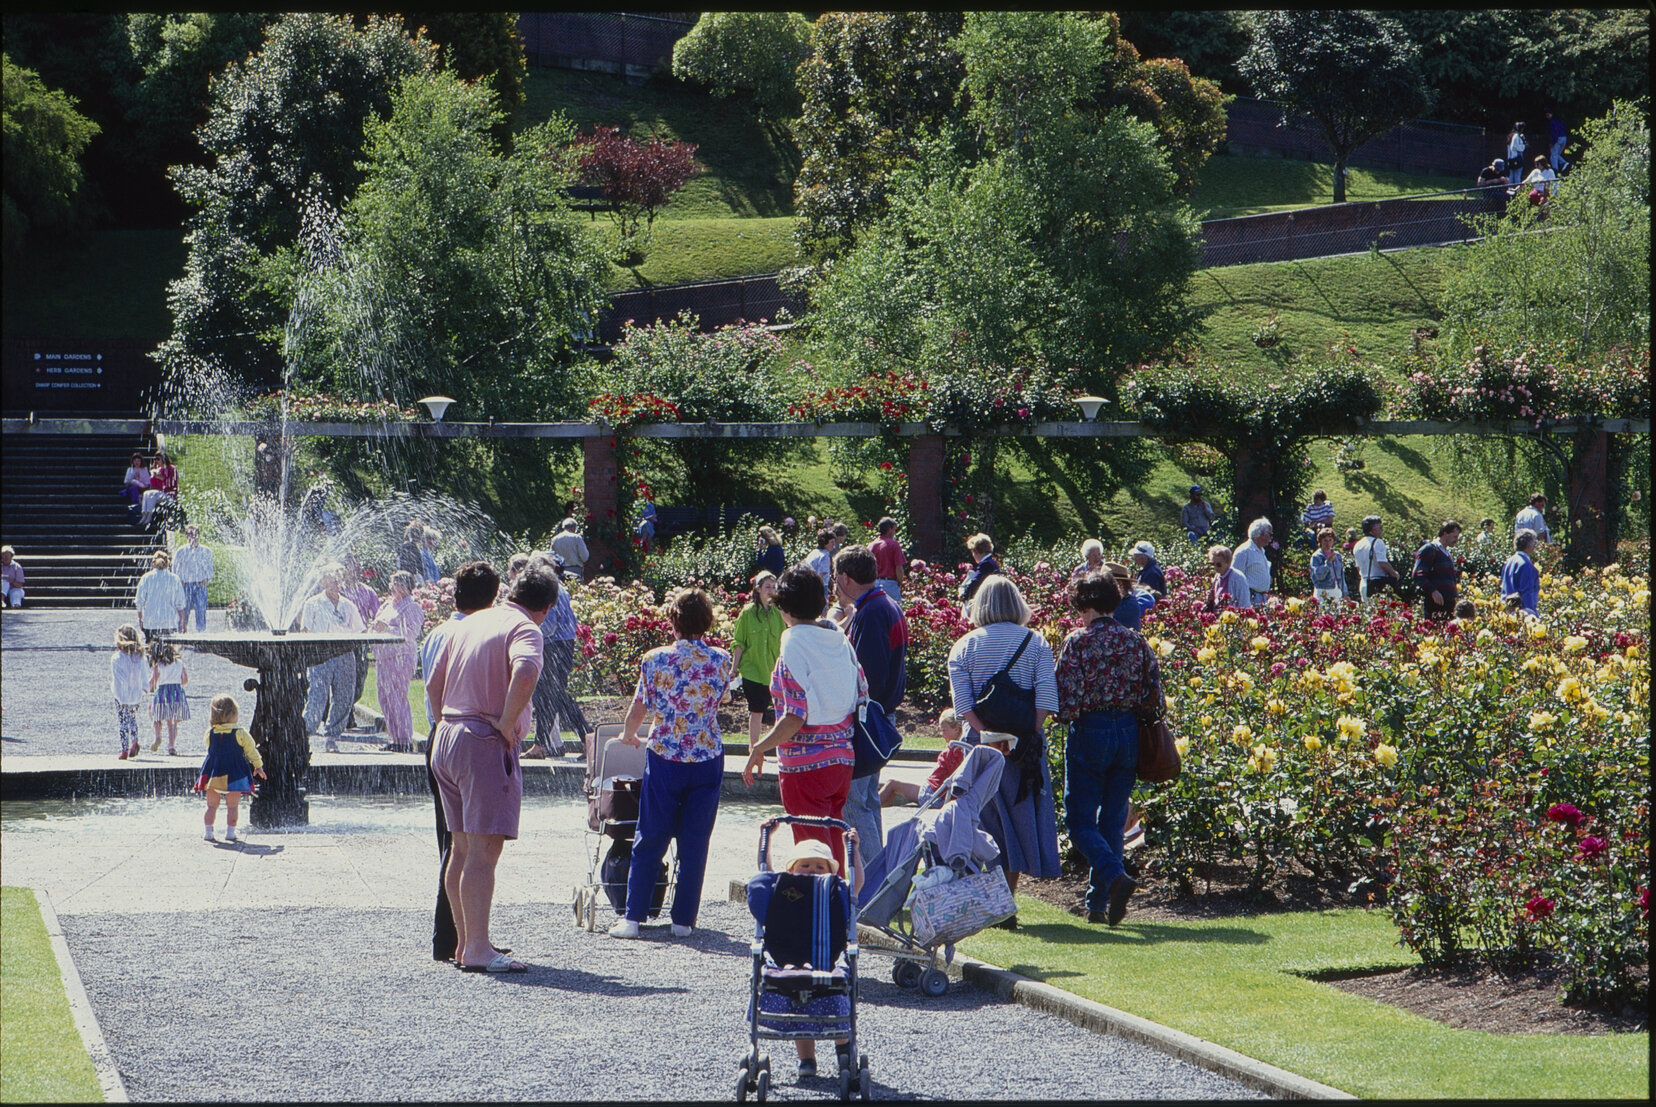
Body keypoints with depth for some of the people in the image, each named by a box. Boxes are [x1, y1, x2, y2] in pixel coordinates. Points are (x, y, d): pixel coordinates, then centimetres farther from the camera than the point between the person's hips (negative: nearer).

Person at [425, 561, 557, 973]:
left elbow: (433, 683, 23)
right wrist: (508, 722, -18)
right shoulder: (524, 629, -8)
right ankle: (478, 949, -15)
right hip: (486, 743, -8)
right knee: (483, 850, -10)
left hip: (446, 739, 8)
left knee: (461, 849, 13)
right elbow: (524, 672, -29)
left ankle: (464, 943, 19)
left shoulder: (469, 624, 17)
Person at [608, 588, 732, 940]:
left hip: (665, 758, -1)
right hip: (708, 759, 1)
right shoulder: (721, 660, -2)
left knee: (650, 842, 7)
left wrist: (629, 736, 22)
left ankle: (633, 917, 6)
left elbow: (637, 711, 1)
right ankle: (684, 920, 12)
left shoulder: (655, 660, -8)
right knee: (695, 843, 8)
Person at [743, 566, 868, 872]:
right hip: (842, 760, 7)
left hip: (805, 766, -7)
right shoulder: (840, 640, 5)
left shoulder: (795, 646, -15)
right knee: (833, 841, 18)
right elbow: (861, 697, 9)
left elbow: (795, 718, -21)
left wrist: (759, 749, -11)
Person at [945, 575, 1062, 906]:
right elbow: (1046, 695, -9)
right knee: (1021, 814, 8)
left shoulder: (964, 646, 3)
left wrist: (986, 734, -10)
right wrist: (1029, 735, -8)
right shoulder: (1036, 643, 3)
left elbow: (962, 700, -9)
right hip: (1026, 743, 0)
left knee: (989, 819, 7)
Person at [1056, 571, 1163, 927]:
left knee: (1080, 820, 3)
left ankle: (1115, 876, -21)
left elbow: (1066, 697, -15)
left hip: (1090, 732, -5)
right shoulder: (1136, 642, 4)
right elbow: (1155, 698, 2)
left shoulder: (1078, 641, -9)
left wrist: (1067, 714, 6)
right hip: (1129, 733, 5)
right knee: (1113, 821, 12)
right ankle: (1098, 903, 13)